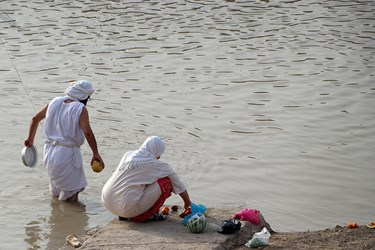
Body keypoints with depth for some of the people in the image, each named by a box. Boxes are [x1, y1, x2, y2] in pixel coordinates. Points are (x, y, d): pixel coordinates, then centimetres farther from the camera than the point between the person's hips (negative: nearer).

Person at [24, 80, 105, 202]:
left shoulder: (55, 102, 8)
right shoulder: (80, 109, -11)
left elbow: (35, 118, 17)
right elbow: (87, 132, -22)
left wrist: (30, 139, 29)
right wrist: (96, 154, -20)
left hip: (49, 151, 7)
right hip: (67, 153, -7)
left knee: (56, 193, 24)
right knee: (71, 197, 3)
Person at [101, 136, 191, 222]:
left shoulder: (128, 155, 13)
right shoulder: (154, 164, -4)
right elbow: (176, 181, 8)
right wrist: (187, 202, 24)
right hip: (128, 208, -7)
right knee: (166, 182, 0)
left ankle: (125, 214, 19)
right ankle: (146, 215, 5)